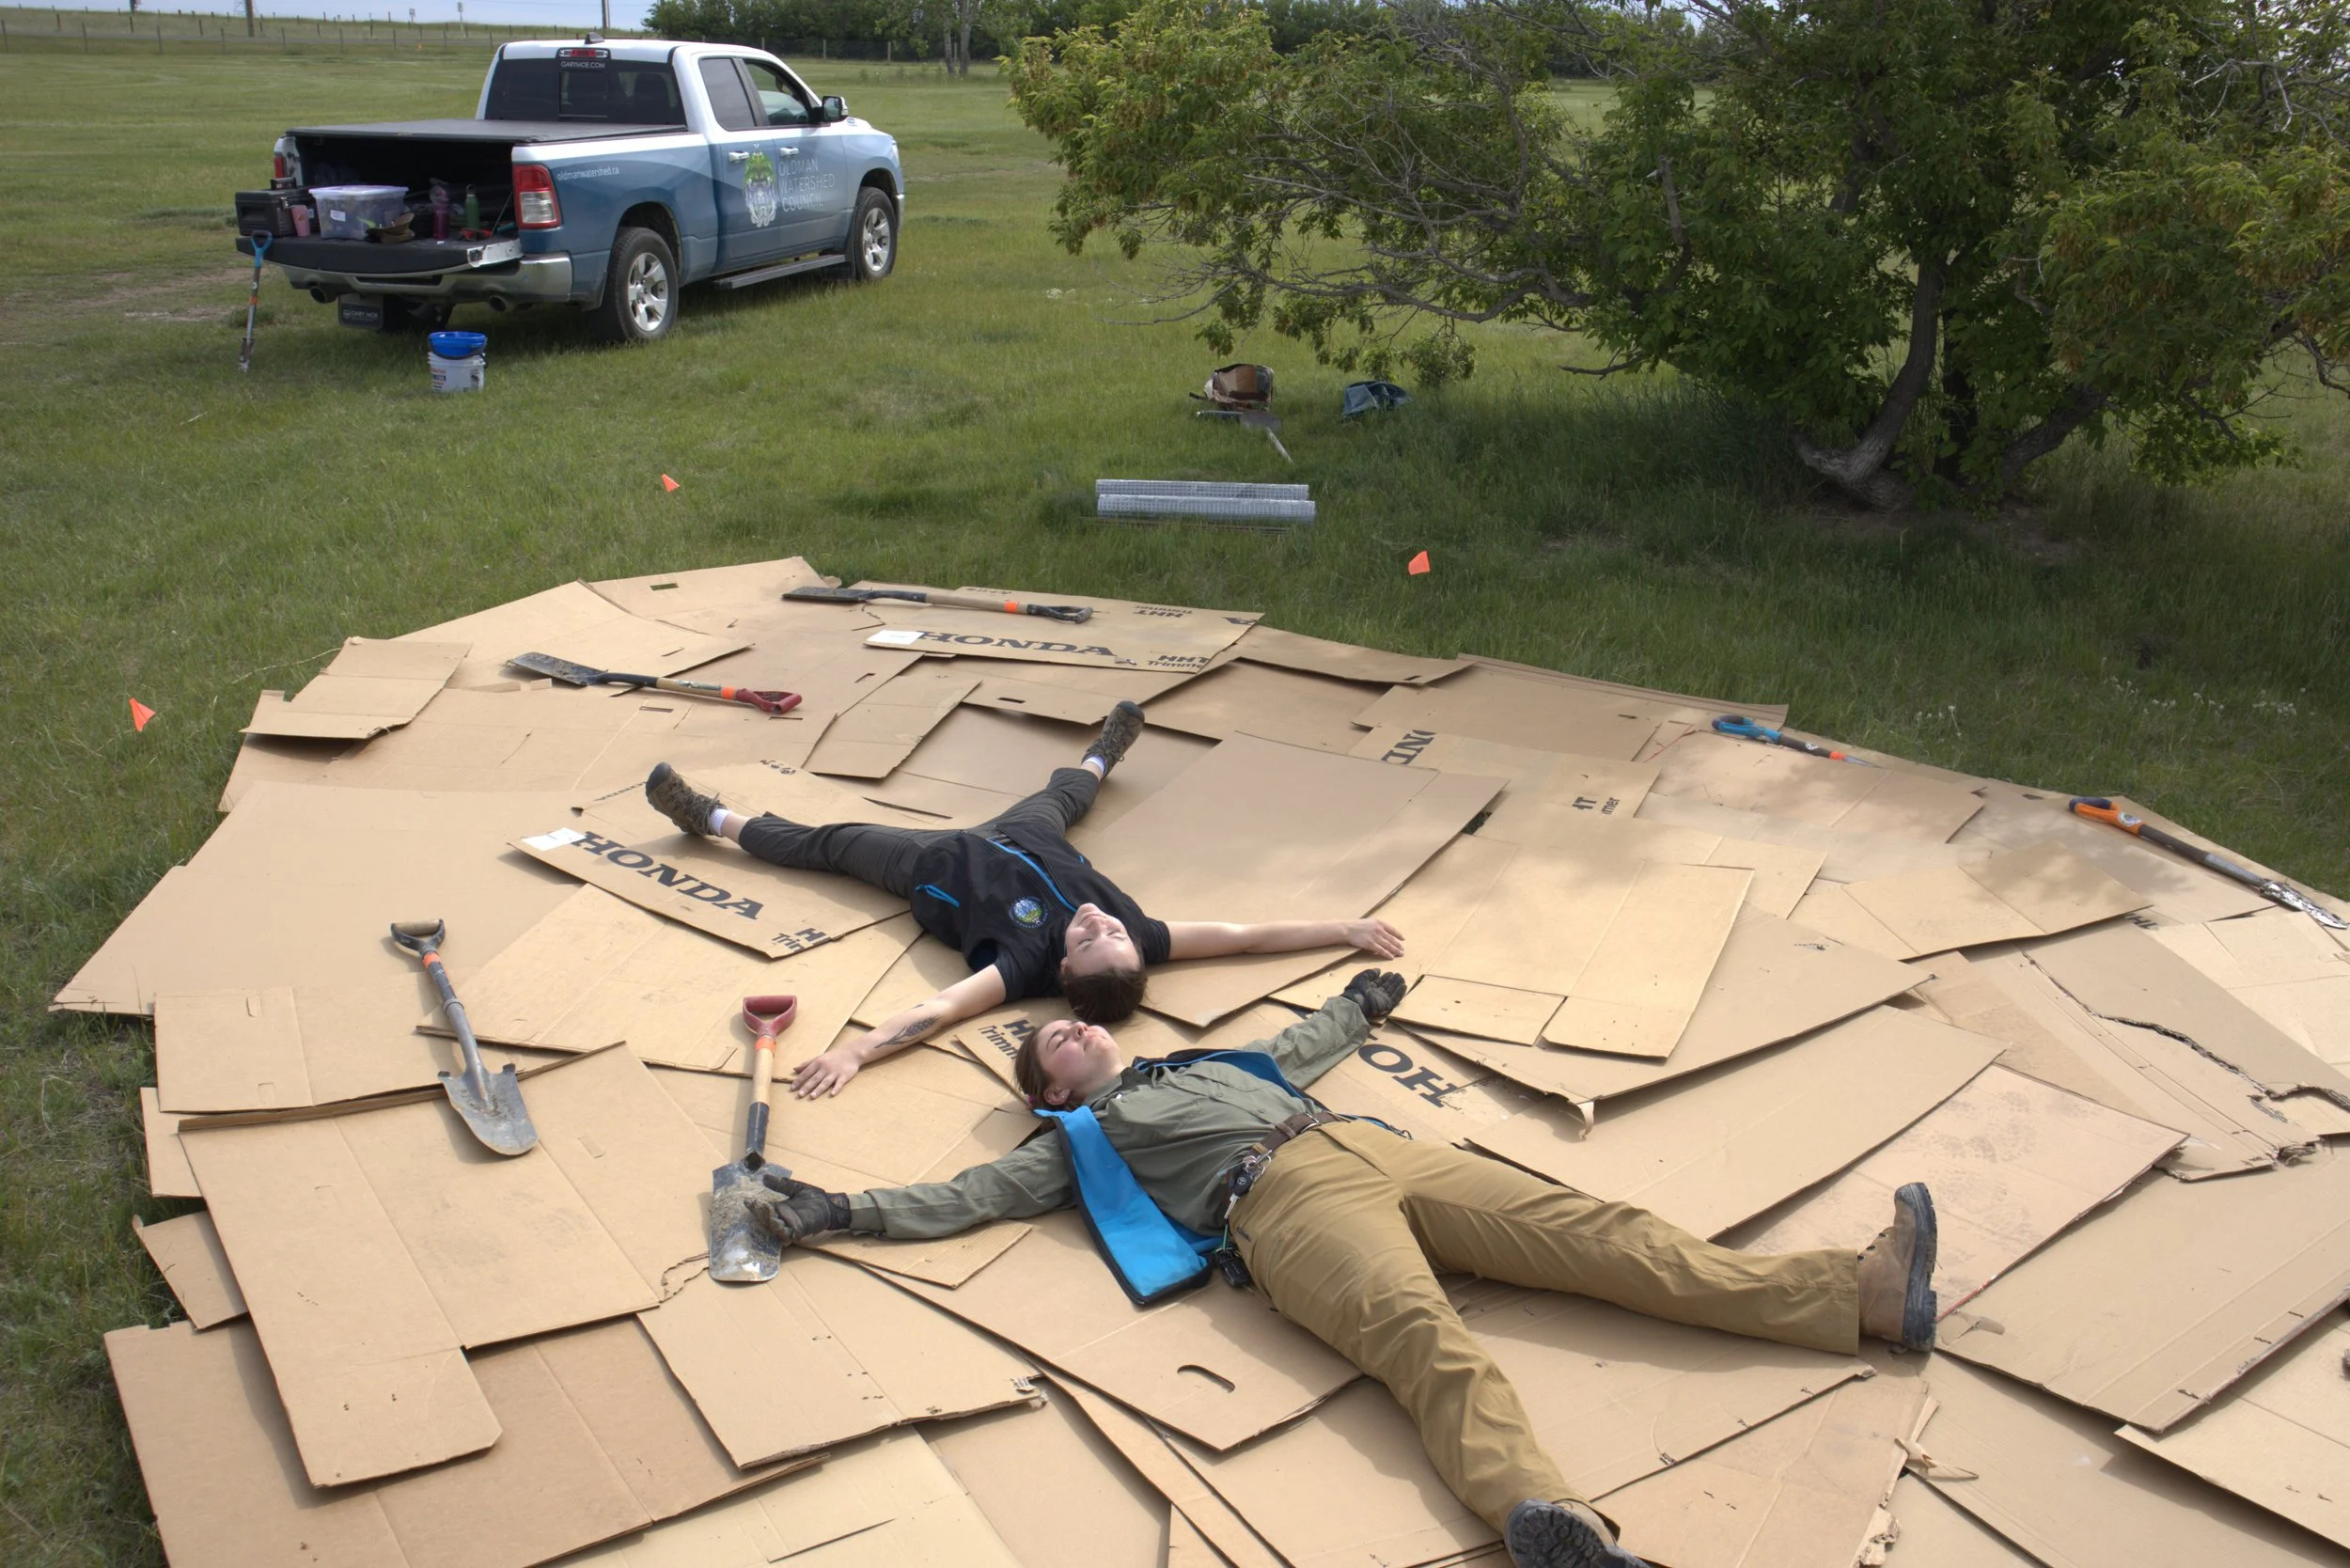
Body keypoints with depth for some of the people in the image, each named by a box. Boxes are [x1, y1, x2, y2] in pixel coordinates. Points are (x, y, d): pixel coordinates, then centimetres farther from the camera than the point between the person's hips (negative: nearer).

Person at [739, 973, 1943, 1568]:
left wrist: (1356, 1007, 65)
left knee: (1588, 1230, -8)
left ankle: (1865, 1292, -16)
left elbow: (1289, 1056, 51)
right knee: (1426, 1339, -36)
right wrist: (839, 1210, 9)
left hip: (1368, 1147, 6)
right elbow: (971, 1195, 15)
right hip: (1284, 1200, -6)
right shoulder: (1077, 1141, 21)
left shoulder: (1193, 1063, 37)